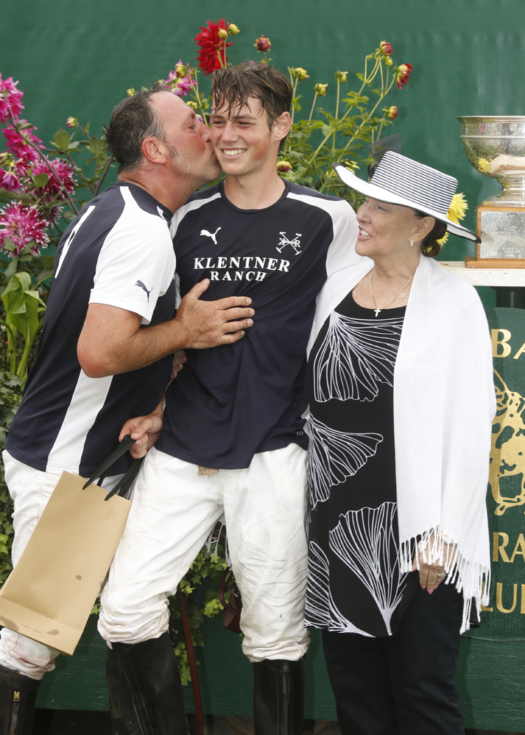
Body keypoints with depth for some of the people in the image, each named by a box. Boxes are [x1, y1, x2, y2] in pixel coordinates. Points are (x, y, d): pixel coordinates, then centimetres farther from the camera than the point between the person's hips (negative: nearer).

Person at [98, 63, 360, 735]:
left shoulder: (327, 220, 1)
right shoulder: (189, 219, 10)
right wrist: (153, 406, 5)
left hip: (272, 455, -3)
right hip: (182, 448, 3)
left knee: (275, 633, 3)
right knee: (125, 610, -4)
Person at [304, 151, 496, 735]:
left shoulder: (452, 302, -8)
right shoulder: (337, 289, 8)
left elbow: (468, 426, -10)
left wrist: (445, 537, -13)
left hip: (412, 532, -5)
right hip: (337, 524, 5)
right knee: (354, 688, 13)